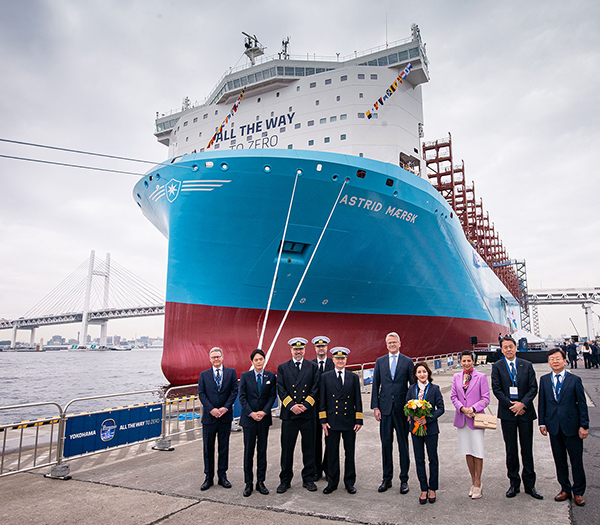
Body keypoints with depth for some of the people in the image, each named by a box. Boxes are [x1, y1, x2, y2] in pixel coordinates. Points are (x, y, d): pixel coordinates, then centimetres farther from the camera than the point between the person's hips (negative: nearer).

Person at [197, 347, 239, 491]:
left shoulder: (231, 372, 4)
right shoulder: (204, 375, 5)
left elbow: (234, 391, -2)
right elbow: (201, 394, -1)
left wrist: (225, 407, -13)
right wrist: (211, 409, -13)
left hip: (225, 415, 0)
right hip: (209, 416, 0)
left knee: (224, 447, 8)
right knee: (208, 447, 7)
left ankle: (222, 475, 21)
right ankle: (209, 477, 19)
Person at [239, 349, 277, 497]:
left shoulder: (271, 376, 3)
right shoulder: (245, 376, 0)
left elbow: (272, 396, 2)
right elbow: (242, 397, -2)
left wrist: (264, 411, -10)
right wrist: (251, 413, -11)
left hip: (264, 418, 1)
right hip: (249, 418, -1)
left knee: (262, 451, 8)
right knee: (248, 451, 4)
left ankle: (260, 482, 19)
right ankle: (248, 483, 15)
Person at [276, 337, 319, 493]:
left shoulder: (313, 366, 6)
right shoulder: (282, 367, 6)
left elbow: (315, 388, 0)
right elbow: (281, 389, 0)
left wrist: (305, 405, -11)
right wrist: (291, 405, -11)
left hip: (308, 414, 0)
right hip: (289, 414, 0)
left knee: (309, 447, 8)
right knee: (287, 448, 5)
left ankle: (308, 479, 23)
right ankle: (285, 480, 19)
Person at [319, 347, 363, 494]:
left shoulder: (354, 377, 5)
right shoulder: (325, 377, 3)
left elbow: (358, 400, 5)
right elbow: (322, 400, 3)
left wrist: (359, 420, 0)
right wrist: (323, 420, -3)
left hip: (349, 421, 1)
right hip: (332, 421, -1)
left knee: (350, 453, 9)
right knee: (332, 453, 7)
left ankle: (349, 482, 23)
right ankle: (332, 482, 21)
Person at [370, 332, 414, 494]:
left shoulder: (408, 362, 1)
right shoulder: (380, 362, 7)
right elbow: (375, 386, 6)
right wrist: (375, 407, 0)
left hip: (402, 409, -1)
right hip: (385, 408, 2)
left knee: (403, 444, 7)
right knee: (386, 443, 8)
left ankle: (404, 479, 20)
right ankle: (387, 479, 21)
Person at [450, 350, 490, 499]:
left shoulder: (481, 377, -3)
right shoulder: (456, 377, 7)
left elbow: (486, 398, -5)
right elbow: (453, 396, 7)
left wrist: (473, 408, -17)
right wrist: (462, 408, -9)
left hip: (476, 418, -4)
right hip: (461, 419, 4)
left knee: (477, 452, -2)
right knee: (468, 452, 11)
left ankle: (478, 484, 12)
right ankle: (473, 481, 25)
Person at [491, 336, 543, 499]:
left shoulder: (527, 365, 3)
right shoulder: (497, 366, -1)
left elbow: (533, 388, 0)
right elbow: (496, 389, -5)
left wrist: (522, 404, -13)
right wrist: (511, 405, -12)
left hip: (525, 411, 1)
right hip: (507, 413, -1)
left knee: (527, 449, 8)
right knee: (511, 449, 8)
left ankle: (529, 485, 20)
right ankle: (514, 484, 20)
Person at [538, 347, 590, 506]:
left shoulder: (575, 380, -2)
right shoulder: (544, 380, 5)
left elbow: (582, 404, -2)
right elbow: (541, 402, 7)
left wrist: (584, 425, -6)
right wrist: (542, 423, 4)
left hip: (572, 426, -2)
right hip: (553, 426, 2)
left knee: (576, 460, 7)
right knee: (559, 460, 12)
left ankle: (578, 492, 23)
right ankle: (565, 489, 27)